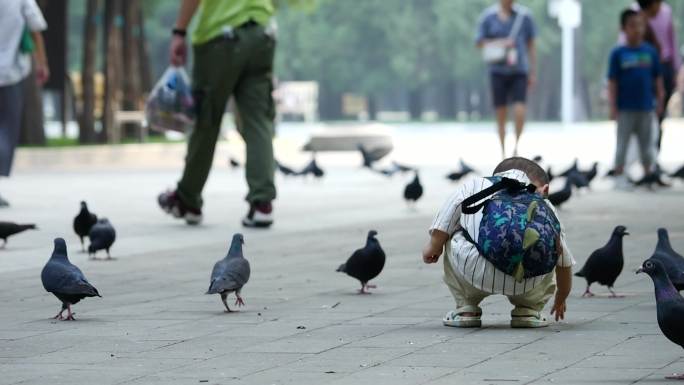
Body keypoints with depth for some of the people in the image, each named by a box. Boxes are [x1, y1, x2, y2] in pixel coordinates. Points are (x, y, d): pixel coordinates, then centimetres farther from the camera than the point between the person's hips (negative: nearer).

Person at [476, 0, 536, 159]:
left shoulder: (524, 15, 4)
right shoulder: (488, 16, 2)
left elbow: (531, 45, 10)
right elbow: (480, 43, 5)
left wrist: (533, 73, 8)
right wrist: (500, 43, -13)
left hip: (519, 70, 0)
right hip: (498, 70, 0)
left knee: (520, 110, -14)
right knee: (501, 114, 2)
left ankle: (517, 145, 2)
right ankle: (503, 151, 12)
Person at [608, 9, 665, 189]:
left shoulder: (650, 51, 2)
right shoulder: (618, 53, -6)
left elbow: (657, 78, 8)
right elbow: (612, 81, -5)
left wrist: (660, 101, 6)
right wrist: (613, 106, -8)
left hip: (646, 107, 3)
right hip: (625, 109, -3)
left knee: (646, 143, 11)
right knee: (622, 142, 5)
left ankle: (648, 174, 21)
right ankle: (619, 176, 11)